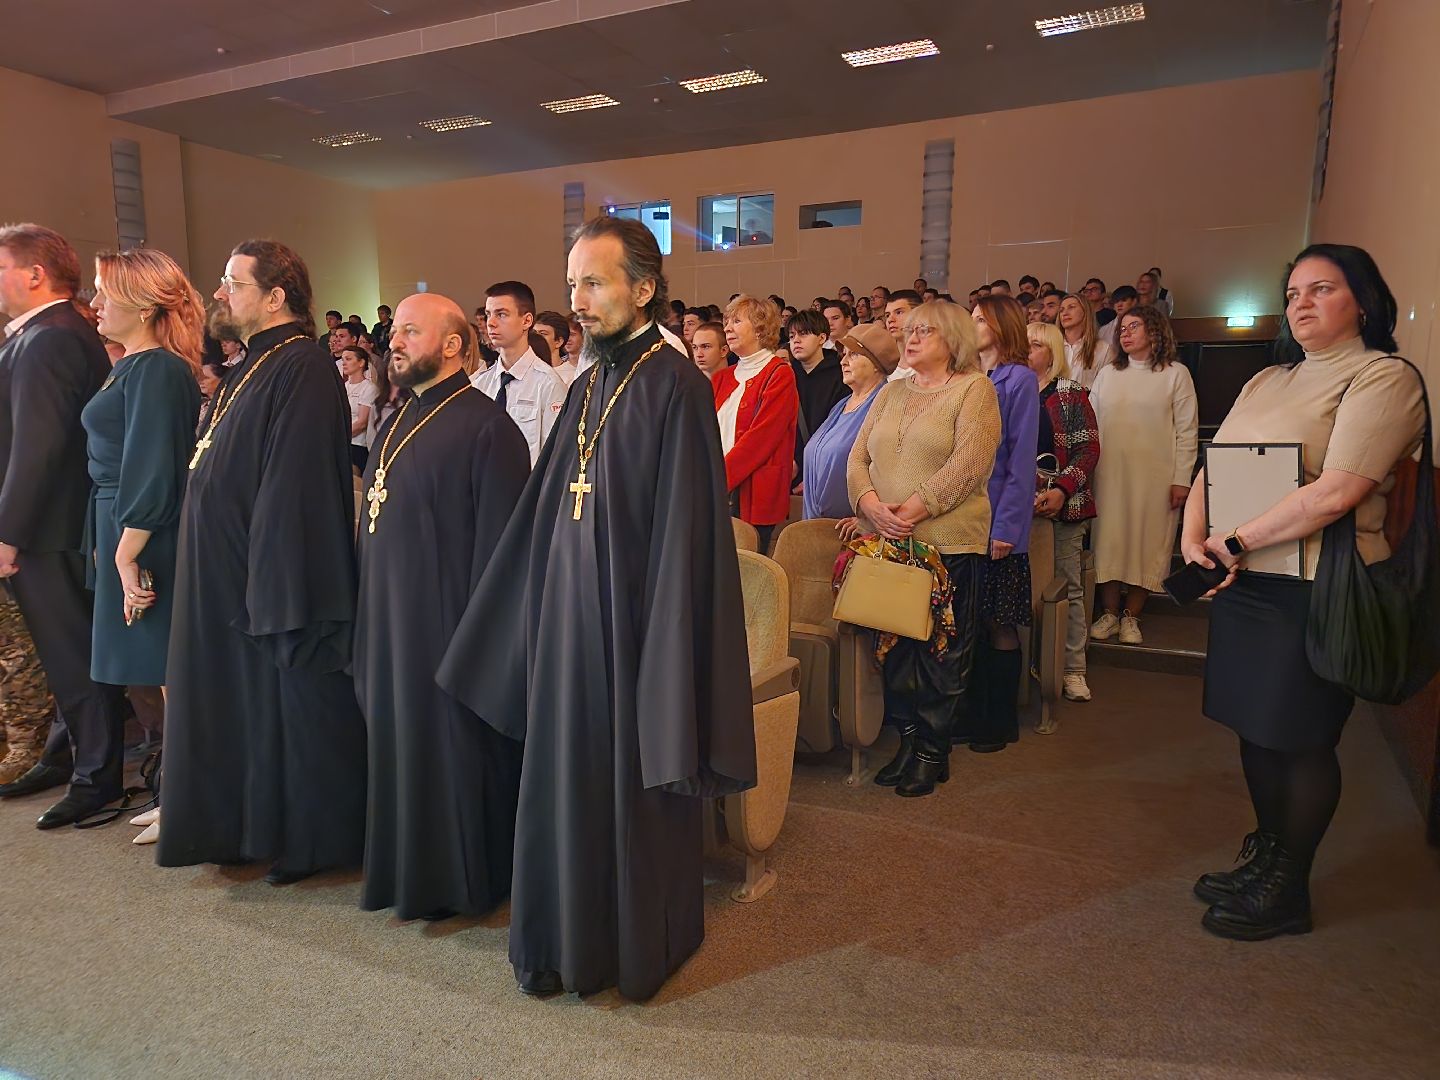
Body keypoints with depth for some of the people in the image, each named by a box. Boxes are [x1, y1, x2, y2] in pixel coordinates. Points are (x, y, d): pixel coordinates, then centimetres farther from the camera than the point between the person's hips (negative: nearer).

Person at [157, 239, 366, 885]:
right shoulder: (257, 365, 12)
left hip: (277, 575, -10)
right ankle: (257, 825, 35)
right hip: (232, 579, 10)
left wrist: (274, 592, -23)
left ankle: (310, 841, 21)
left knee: (292, 706, 4)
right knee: (251, 705, 18)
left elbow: (295, 489, -24)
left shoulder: (299, 372, -18)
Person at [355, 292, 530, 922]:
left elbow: (498, 540, -17)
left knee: (452, 746, 3)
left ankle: (460, 879, 22)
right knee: (401, 742, 17)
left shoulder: (483, 427, -14)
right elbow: (377, 524, 17)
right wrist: (369, 620, 14)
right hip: (390, 622, 9)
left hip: (446, 621, -8)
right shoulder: (398, 423, 13)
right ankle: (408, 865, 34)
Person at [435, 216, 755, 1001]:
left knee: (634, 788, 8)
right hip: (566, 618, 7)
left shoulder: (675, 386, -13)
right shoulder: (587, 387, 11)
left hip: (631, 620, -7)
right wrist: (534, 621, 14)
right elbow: (543, 514, 13)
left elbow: (685, 532, -17)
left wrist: (666, 650, -19)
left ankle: (642, 946, 31)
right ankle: (570, 935, 36)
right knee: (567, 781, 16)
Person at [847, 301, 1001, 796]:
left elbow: (969, 463, -14)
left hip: (948, 543, -5)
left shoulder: (974, 389, 0)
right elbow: (858, 457, 11)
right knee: (894, 647, 8)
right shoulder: (891, 392, 18)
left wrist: (914, 509, -20)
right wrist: (870, 504, -9)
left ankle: (933, 751, 16)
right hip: (886, 542, 5)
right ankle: (907, 738, 23)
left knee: (940, 650, 2)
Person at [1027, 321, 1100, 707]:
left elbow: (1089, 449, -3)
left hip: (1063, 506, -2)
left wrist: (1062, 490, -16)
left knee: (1068, 587, 4)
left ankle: (1073, 670, 12)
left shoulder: (1072, 395, 3)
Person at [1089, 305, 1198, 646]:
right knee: (1108, 541, 3)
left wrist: (1182, 479, -7)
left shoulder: (1175, 373, 2)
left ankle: (1131, 616, 12)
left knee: (1147, 544, 1)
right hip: (1110, 473, 3)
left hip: (1155, 476, -2)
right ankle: (1109, 613, 14)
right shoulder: (1107, 373, 11)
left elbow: (1187, 430, -2)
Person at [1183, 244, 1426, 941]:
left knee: (1302, 740, 4)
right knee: (1256, 728, 14)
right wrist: (1194, 538, -7)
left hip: (1315, 589, -7)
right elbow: (1210, 467, 11)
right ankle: (1265, 859, 32)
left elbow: (1337, 492, -21)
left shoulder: (1384, 379, -8)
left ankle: (1287, 893, 21)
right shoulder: (1267, 383, 15)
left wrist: (1236, 543, -17)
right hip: (1242, 584, 7)